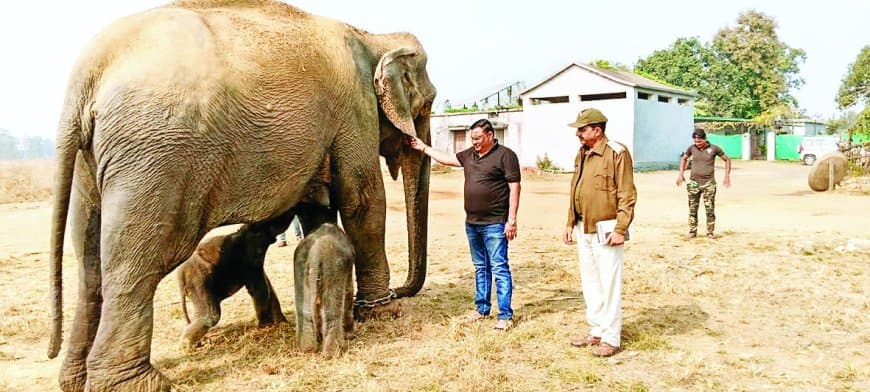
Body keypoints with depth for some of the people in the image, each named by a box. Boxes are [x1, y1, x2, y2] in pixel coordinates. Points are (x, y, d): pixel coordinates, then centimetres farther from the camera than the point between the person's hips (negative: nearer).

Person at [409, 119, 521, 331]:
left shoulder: (505, 155, -9)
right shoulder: (470, 154, 13)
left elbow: (514, 187, -13)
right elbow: (447, 158, 27)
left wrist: (511, 220, -17)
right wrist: (424, 148, 27)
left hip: (494, 223, -8)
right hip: (472, 222, 8)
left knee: (499, 268, -6)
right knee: (480, 268, 16)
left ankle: (505, 315, -2)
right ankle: (482, 309, 26)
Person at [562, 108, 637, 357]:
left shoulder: (617, 153, -12)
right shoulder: (581, 154, 12)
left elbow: (627, 196, -14)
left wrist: (620, 230, -18)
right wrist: (570, 224, 17)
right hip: (583, 230, 8)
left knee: (609, 284, 0)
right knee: (589, 283, 15)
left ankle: (610, 338, 10)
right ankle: (596, 330, 28)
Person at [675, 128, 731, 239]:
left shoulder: (714, 148, -4)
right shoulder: (692, 148, 2)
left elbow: (727, 160, 9)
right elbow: (684, 159, 20)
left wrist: (727, 176, 1)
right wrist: (680, 174, 11)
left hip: (709, 183, -2)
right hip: (694, 182, 2)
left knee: (710, 209, 0)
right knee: (692, 209, 4)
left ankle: (710, 232, 9)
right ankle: (692, 232, 12)